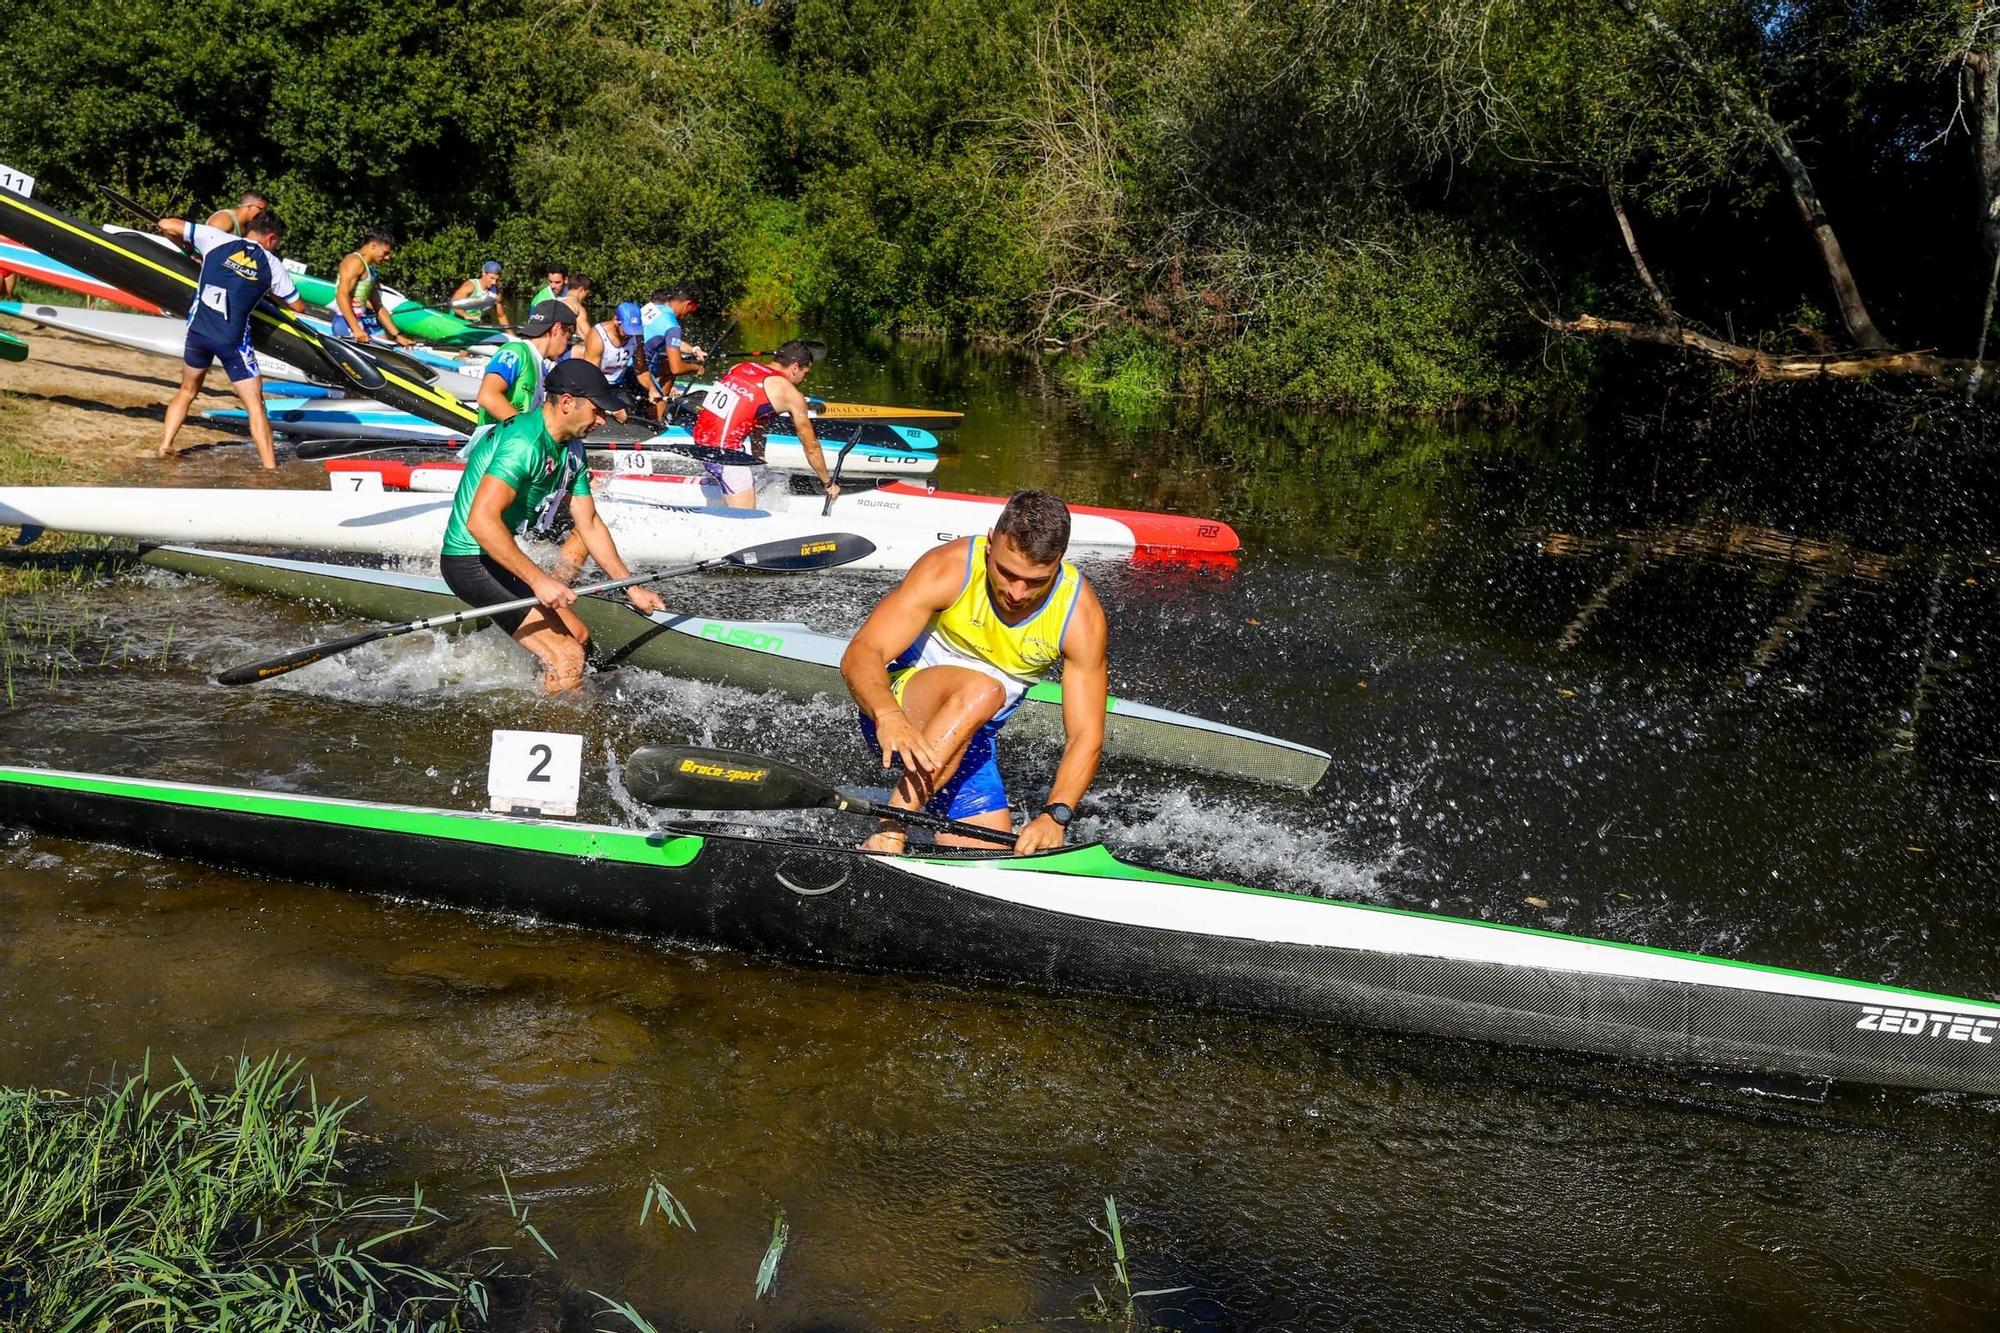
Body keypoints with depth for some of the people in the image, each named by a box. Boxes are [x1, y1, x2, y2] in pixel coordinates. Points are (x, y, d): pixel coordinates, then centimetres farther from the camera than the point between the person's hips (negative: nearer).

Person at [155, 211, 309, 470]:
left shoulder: (217, 239, 4)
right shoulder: (271, 265, 2)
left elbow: (166, 224, 5)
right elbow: (298, 305, 11)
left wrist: (186, 245, 24)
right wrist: (273, 293, 29)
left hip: (198, 330, 3)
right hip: (233, 340, -3)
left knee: (187, 391, 25)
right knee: (255, 404, 3)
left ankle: (165, 447, 24)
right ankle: (270, 468, -1)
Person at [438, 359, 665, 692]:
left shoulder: (570, 449, 9)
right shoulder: (525, 442, -23)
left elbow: (590, 525, 16)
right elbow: (481, 521, -33)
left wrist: (631, 588, 15)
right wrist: (538, 580, -33)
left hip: (501, 560, 11)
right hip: (473, 562, -11)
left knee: (579, 637, 16)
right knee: (567, 658, -14)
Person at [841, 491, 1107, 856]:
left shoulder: (1081, 615, -15)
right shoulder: (948, 569, -22)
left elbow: (1086, 735, -16)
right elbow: (861, 654, -28)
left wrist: (1054, 814, -34)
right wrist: (888, 716, -49)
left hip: (971, 740, 4)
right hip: (897, 702, -4)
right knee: (981, 690, -35)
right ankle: (887, 837, -36)